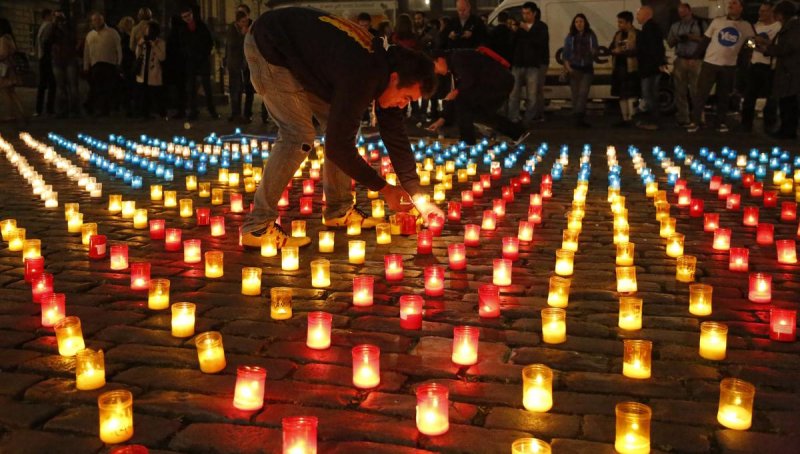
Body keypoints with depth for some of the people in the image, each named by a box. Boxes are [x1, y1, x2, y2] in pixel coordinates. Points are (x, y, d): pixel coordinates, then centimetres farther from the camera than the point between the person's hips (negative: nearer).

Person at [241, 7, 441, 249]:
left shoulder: (383, 67, -5)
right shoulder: (361, 78, -34)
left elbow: (395, 135, 2)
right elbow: (338, 146, -30)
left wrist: (417, 196, 3)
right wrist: (383, 188, -19)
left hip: (299, 55, 9)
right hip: (268, 49, -9)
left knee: (339, 125, 3)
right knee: (299, 135, -18)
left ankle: (339, 210, 14)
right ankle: (258, 227, -14)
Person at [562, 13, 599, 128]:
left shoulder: (591, 36, 6)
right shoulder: (570, 37, 5)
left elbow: (596, 51, 9)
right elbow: (565, 54, 4)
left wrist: (594, 52, -15)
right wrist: (567, 67, -9)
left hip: (587, 68, 0)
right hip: (574, 69, 0)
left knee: (583, 93, -11)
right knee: (576, 94, 2)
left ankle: (579, 118, -15)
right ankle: (578, 119, 9)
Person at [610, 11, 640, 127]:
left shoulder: (636, 34, -7)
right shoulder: (618, 34, 15)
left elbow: (636, 51, -17)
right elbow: (611, 48, 16)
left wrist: (621, 51, -16)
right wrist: (614, 51, -7)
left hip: (631, 69, -8)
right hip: (618, 68, 8)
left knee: (631, 95, -9)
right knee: (621, 95, 11)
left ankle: (631, 119, -7)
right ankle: (625, 119, 19)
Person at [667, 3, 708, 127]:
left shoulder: (700, 23, 5)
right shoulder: (675, 26, 17)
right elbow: (669, 43, 17)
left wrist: (691, 37, -13)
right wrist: (676, 39, -4)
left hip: (696, 61, -4)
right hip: (680, 61, 4)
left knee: (696, 91, -10)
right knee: (680, 91, 0)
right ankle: (682, 119, 4)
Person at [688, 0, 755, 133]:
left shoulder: (746, 26, 2)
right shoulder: (717, 21, 2)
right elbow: (705, 39, 5)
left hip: (729, 66, 1)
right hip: (710, 62, -1)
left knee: (723, 96, 8)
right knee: (701, 93, -4)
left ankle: (722, 123, 17)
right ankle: (695, 122, 1)